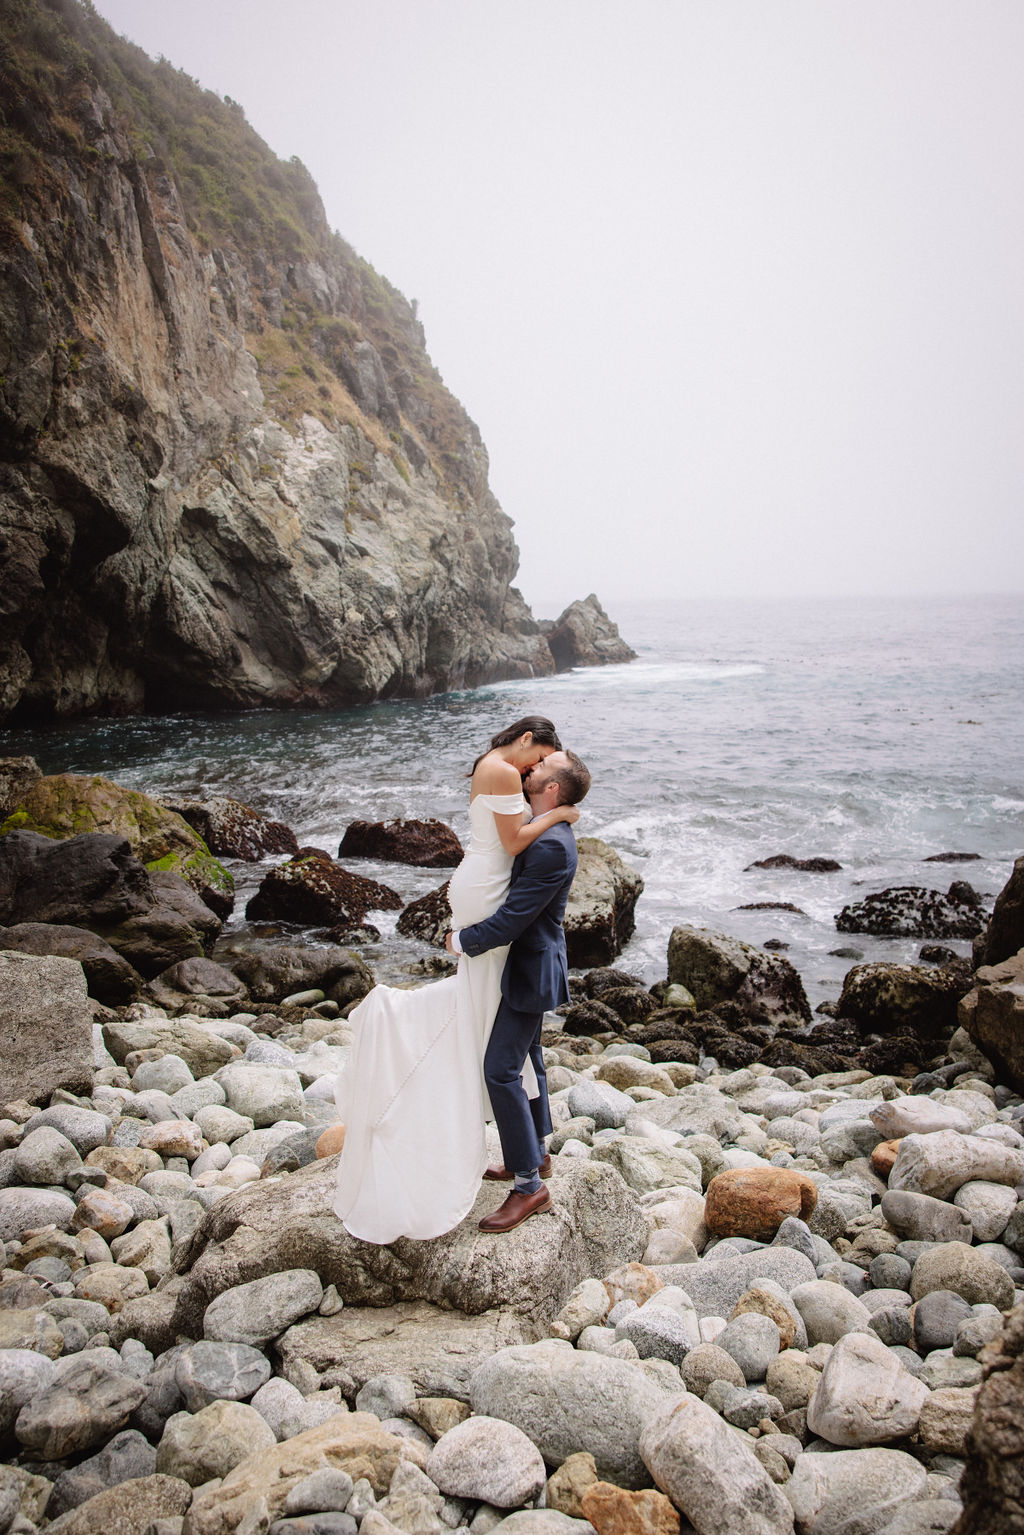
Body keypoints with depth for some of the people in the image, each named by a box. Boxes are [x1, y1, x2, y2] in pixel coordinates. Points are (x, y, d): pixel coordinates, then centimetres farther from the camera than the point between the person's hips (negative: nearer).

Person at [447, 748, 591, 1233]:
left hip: (529, 970, -10)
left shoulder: (552, 846, -28)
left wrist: (462, 941, -14)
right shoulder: (540, 830, 5)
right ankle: (534, 1154, 37)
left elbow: (512, 918, -27)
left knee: (500, 1070, -9)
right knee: (526, 1060, 21)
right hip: (528, 963, 10)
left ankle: (529, 1185, 0)